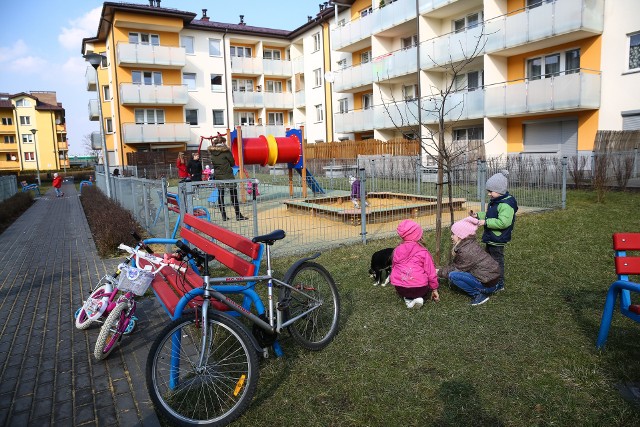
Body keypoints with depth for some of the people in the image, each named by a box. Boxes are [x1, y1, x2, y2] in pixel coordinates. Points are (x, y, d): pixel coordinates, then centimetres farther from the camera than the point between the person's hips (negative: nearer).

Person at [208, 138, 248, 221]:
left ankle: (223, 215, 9)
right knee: (234, 195, 1)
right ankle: (238, 215, 2)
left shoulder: (212, 151, 4)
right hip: (228, 176, -5)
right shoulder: (226, 151, -9)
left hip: (217, 176, 5)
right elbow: (232, 163, -2)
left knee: (220, 195, 8)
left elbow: (212, 163, 13)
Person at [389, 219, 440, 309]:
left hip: (400, 289, 3)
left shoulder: (397, 250, 6)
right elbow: (431, 272, 0)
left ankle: (408, 299, 4)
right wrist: (434, 289, 12)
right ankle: (419, 297, 2)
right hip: (419, 288, -3)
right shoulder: (423, 252, -3)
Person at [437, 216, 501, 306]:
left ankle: (479, 294, -7)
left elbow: (454, 269, -12)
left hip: (488, 281, -9)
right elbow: (454, 265, 8)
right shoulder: (470, 243, 3)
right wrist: (440, 270, 5)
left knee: (453, 275, -19)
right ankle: (479, 289, 13)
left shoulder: (466, 251, -24)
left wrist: (439, 272, 0)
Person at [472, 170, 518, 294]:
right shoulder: (494, 202, 10)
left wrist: (486, 222, -30)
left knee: (497, 260, 1)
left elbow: (503, 222, -32)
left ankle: (499, 283, 14)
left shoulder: (506, 204, -23)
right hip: (490, 237, 11)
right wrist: (478, 215, 8)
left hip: (498, 239, -10)